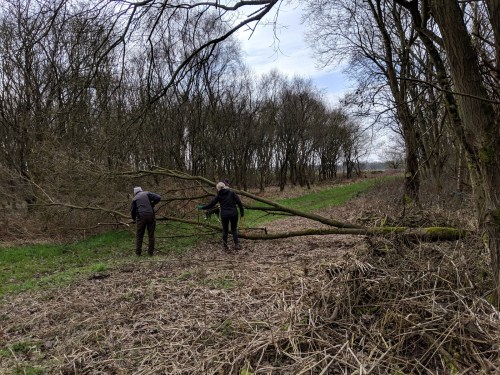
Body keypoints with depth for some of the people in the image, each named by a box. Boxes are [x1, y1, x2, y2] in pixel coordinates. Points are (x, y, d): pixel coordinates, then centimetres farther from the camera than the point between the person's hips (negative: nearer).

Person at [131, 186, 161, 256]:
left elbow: (132, 210, 15)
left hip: (141, 217, 0)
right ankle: (150, 252, 12)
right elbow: (158, 198, -5)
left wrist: (133, 219, 32)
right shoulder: (147, 193, 8)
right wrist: (152, 204, 11)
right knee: (151, 235, 8)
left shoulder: (134, 198, 12)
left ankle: (138, 253, 14)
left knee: (139, 235, 12)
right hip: (151, 216, 0)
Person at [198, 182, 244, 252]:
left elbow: (211, 205, 3)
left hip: (224, 215, -1)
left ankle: (225, 246, 17)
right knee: (234, 229, 14)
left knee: (225, 230, 15)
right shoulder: (231, 193, 0)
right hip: (233, 214, 1)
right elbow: (239, 202, -3)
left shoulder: (219, 196, 0)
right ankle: (237, 244, 4)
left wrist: (201, 207, 16)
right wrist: (242, 211, 6)